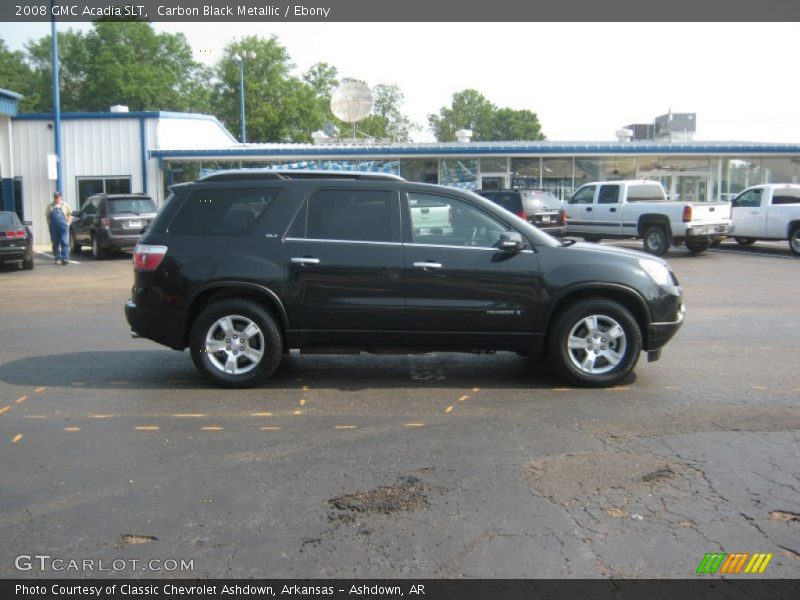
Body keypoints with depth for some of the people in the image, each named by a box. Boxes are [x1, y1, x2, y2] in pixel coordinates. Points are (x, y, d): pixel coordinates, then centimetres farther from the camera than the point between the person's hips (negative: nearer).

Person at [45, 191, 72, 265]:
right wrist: (50, 225, 3)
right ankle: (56, 258, 16)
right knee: (55, 243, 8)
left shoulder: (65, 205, 9)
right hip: (53, 228, 2)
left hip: (63, 227, -2)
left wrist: (68, 223, 1)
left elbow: (69, 215, 12)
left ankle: (65, 258, -13)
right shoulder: (50, 206, 12)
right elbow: (47, 216, 14)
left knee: (64, 243, -10)